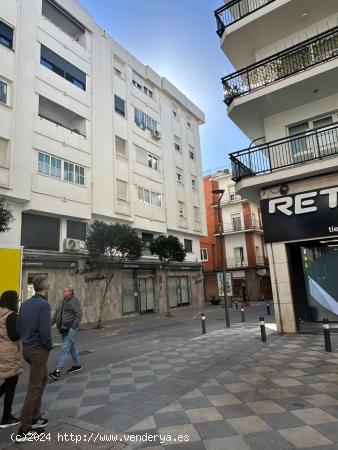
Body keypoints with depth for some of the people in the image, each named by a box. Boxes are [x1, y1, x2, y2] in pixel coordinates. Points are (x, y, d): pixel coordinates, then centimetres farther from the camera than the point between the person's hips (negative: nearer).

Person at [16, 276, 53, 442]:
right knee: (34, 388, 2)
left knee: (43, 379, 23)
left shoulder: (25, 303, 5)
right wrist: (49, 345, -8)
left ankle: (35, 418, 31)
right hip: (39, 350, -8)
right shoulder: (44, 304, -20)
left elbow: (18, 327, 8)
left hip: (26, 348, 8)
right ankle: (24, 431, 11)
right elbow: (45, 330, -24)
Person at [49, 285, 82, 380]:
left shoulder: (74, 301, -10)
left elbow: (79, 316, -15)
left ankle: (58, 371, -12)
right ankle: (77, 365, 30)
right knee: (72, 347, 17)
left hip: (70, 329, -8)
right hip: (63, 328, 8)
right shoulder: (63, 302, 14)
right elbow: (56, 314, 16)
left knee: (65, 349, -10)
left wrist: (72, 328, -20)